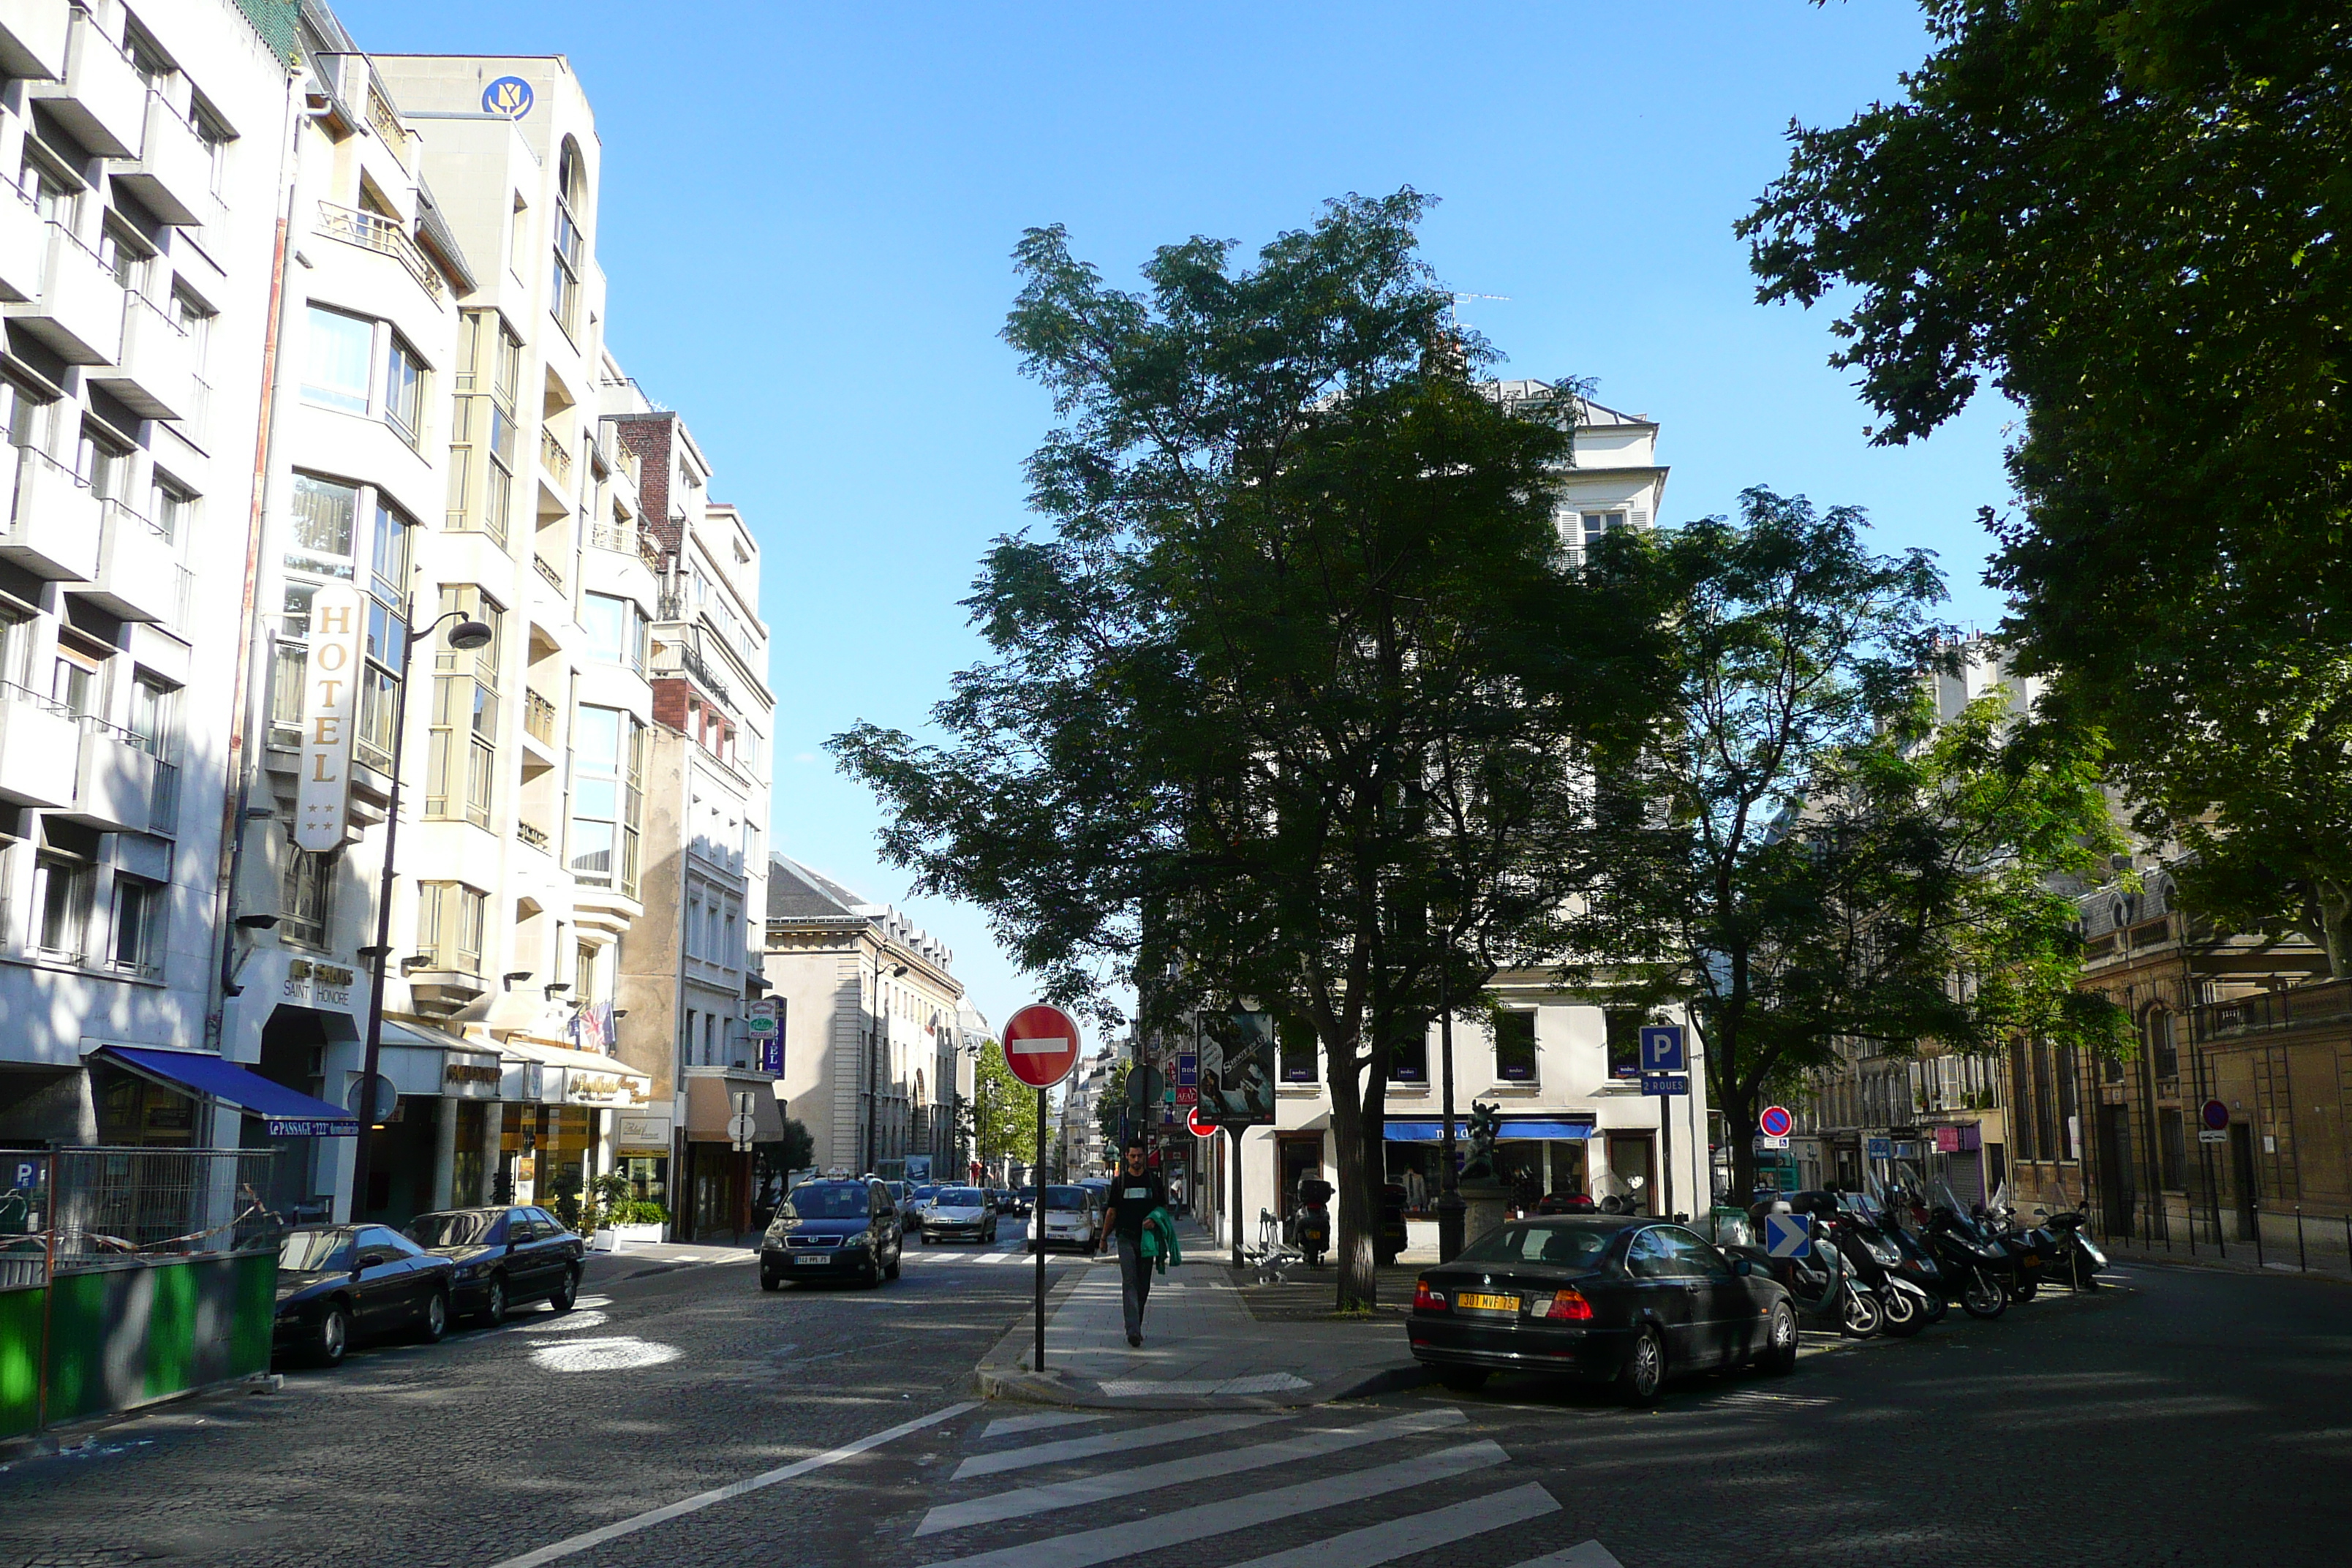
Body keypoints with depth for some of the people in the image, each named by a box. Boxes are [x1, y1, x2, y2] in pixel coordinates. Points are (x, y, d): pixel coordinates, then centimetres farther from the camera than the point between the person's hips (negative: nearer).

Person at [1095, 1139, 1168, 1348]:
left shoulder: (1153, 1180, 8)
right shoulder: (1119, 1181, 6)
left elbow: (1163, 1208, 11)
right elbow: (1111, 1212, 12)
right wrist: (1104, 1238, 13)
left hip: (1147, 1239, 2)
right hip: (1126, 1238, -2)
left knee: (1143, 1286, 6)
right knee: (1129, 1283, -14)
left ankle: (1136, 1326, 21)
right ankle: (1133, 1331, -21)